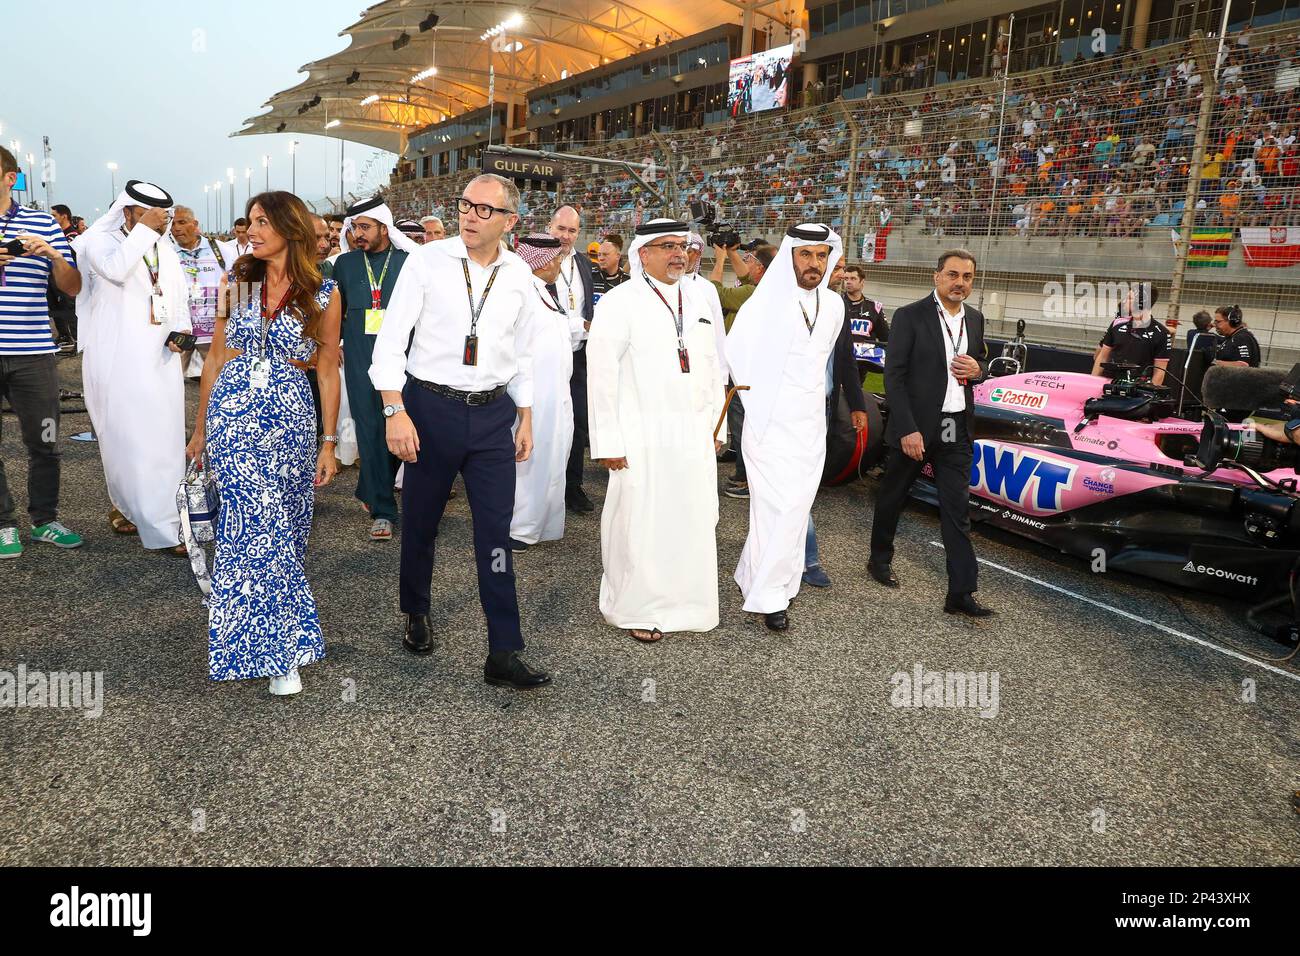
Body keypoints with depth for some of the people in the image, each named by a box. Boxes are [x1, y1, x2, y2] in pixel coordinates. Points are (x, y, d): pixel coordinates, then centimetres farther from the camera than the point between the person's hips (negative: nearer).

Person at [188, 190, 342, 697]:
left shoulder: (323, 294, 1)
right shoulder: (236, 284, 5)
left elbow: (327, 371, 4)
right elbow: (216, 359, 11)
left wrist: (329, 443, 3)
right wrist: (201, 428, 13)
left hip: (290, 418, 0)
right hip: (233, 412, 0)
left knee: (251, 527, 9)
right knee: (262, 524, -10)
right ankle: (281, 646, -1)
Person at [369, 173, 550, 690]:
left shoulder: (519, 275, 5)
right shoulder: (427, 260, -5)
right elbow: (392, 338, -6)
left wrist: (525, 419, 14)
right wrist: (395, 412, -14)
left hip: (493, 414, 2)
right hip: (431, 406, -2)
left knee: (496, 532, -1)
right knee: (420, 522, 13)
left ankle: (504, 654, 5)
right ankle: (416, 613, 39)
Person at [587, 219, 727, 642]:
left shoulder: (698, 301, 13)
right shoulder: (620, 302, -6)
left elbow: (712, 367, 15)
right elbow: (603, 377, -9)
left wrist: (714, 426, 12)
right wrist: (609, 443, -12)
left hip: (693, 437, 6)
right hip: (642, 438, -5)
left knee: (693, 523, 10)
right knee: (639, 524, 2)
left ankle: (683, 601, 27)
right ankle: (638, 610, 19)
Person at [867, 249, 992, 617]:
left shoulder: (975, 319, 10)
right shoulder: (909, 316, -8)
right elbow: (894, 376, -12)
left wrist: (977, 370, -3)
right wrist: (907, 429, -18)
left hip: (957, 429, 4)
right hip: (915, 426, -4)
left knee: (957, 509, 0)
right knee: (893, 496, 13)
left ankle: (961, 593, 1)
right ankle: (880, 558, 36)